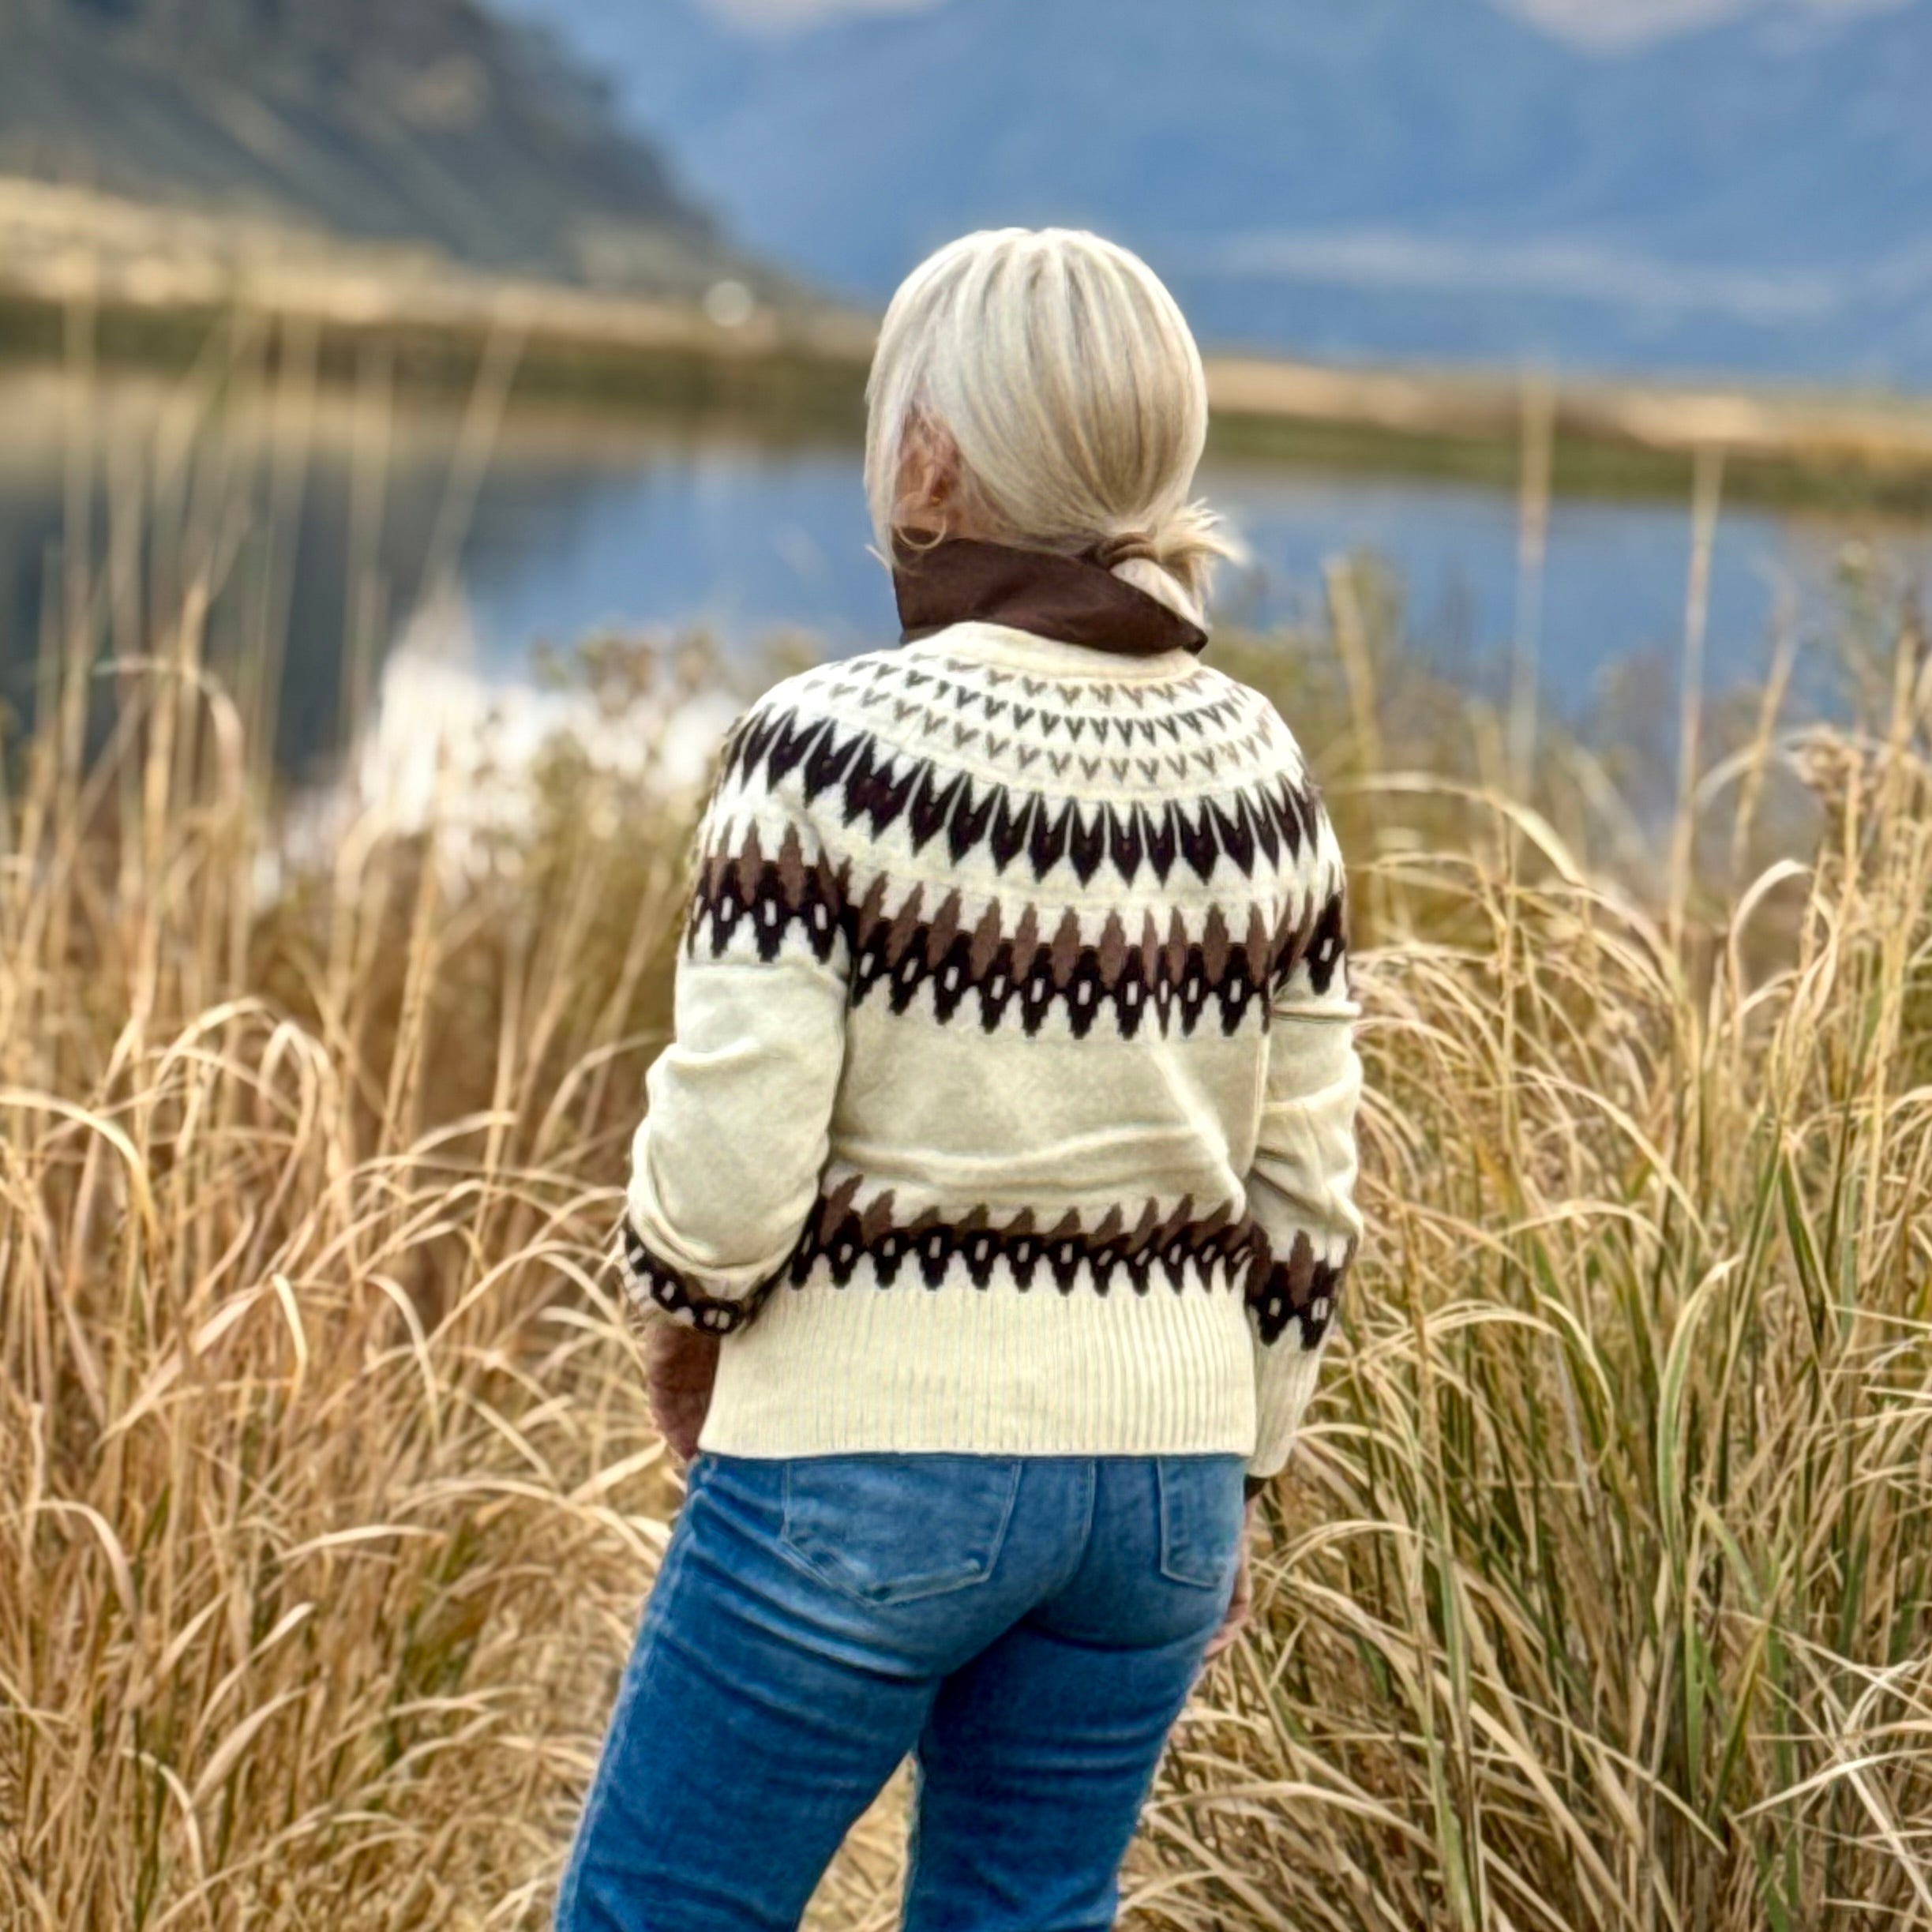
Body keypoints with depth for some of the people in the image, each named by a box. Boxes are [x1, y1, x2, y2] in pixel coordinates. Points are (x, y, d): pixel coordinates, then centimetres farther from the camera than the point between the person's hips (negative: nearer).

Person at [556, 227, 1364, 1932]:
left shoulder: (836, 747, -15)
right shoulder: (1258, 769, 2)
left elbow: (727, 1171, -17)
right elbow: (1302, 1191, 6)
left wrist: (682, 1322, 5)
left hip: (869, 1467, -5)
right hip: (1154, 1466, 6)